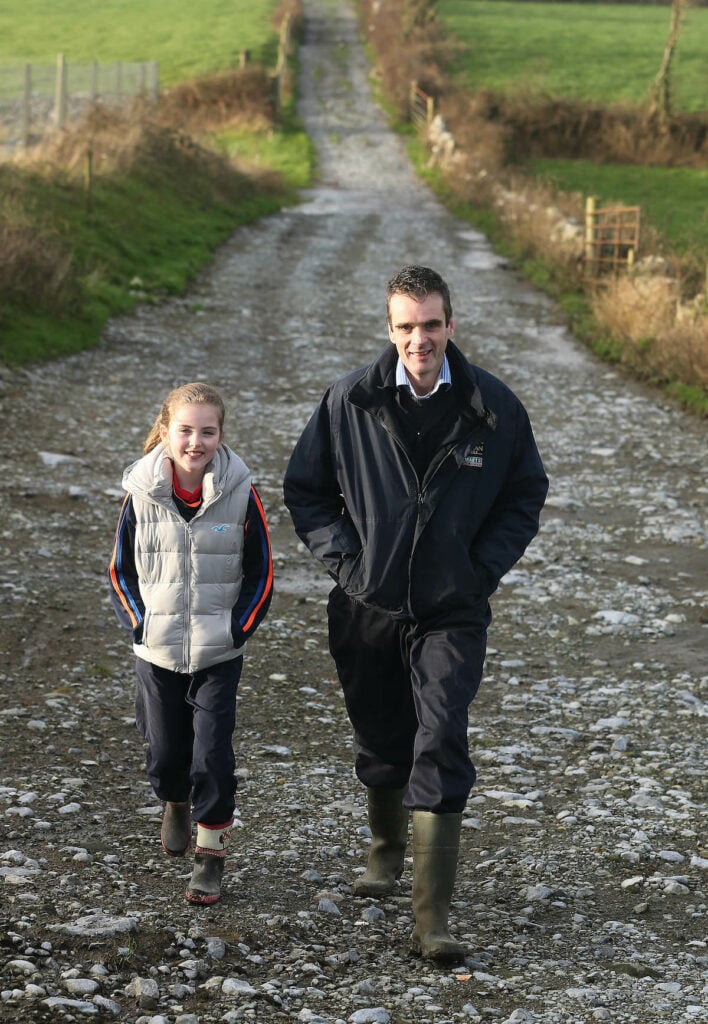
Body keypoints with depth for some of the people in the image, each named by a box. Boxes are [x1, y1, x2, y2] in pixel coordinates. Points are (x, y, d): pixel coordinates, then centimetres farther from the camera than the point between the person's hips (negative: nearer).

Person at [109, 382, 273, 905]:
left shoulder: (240, 494, -9)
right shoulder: (141, 494, -6)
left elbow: (260, 573, 0)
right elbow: (122, 571, 5)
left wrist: (238, 629, -7)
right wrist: (141, 625, -3)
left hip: (219, 655, -2)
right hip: (157, 652, 2)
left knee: (213, 757, -5)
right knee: (165, 755, 12)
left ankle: (211, 854, 10)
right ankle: (176, 804, 44)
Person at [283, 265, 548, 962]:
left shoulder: (493, 407, -5)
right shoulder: (349, 402, -5)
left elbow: (525, 494, 8)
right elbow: (305, 489, 6)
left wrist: (484, 567, -3)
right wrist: (342, 559, -5)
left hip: (452, 613, -2)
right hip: (367, 608, 2)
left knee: (441, 748, -13)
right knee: (379, 744, 17)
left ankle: (431, 920, -13)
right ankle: (386, 848, 47)